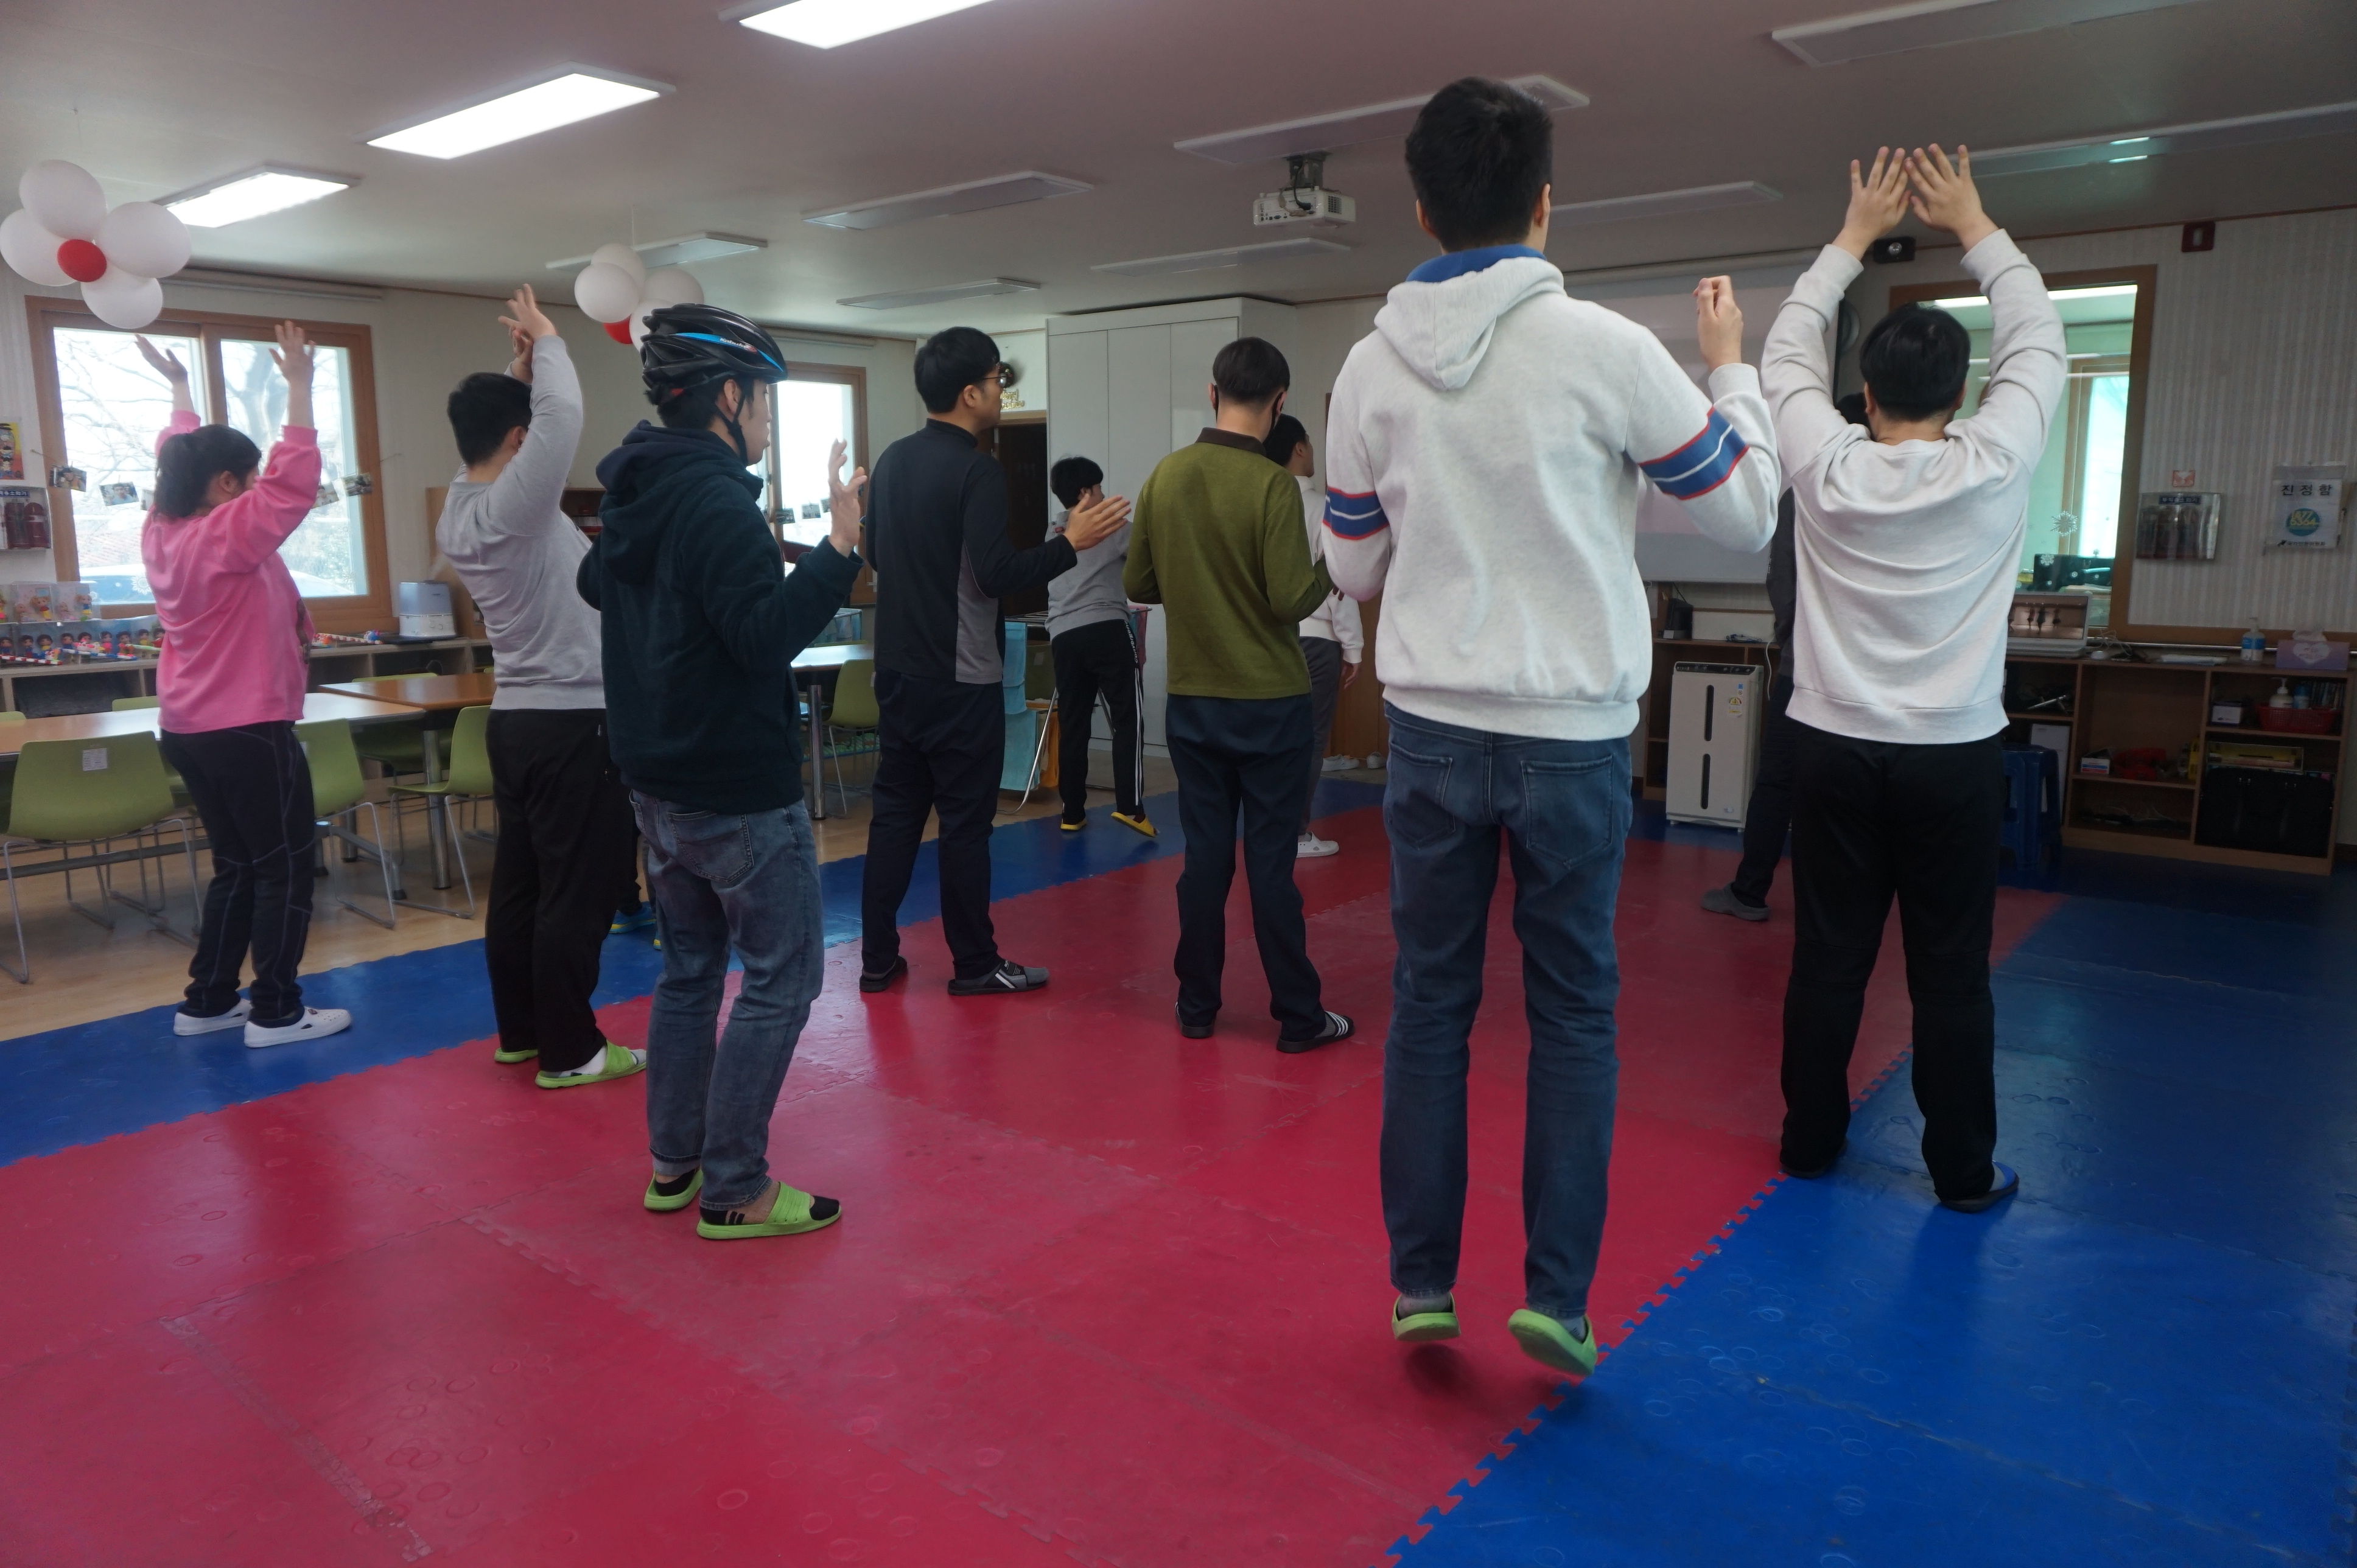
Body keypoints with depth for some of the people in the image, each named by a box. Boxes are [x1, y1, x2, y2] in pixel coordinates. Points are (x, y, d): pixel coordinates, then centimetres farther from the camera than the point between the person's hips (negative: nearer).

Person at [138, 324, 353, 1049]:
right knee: (286, 867, -1)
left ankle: (207, 1002, 22)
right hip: (248, 731, -9)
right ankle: (277, 1012, 2)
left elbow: (181, 461, 23)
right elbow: (295, 481, -22)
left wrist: (181, 392, 32)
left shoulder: (162, 531, 7)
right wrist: (299, 388, -19)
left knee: (238, 865, 18)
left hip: (189, 730, 9)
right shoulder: (229, 536, -17)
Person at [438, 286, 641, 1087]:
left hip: (516, 717, 10)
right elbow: (562, 415, -24)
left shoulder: (458, 512, 7)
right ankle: (569, 1051, 5)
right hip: (572, 722, -9)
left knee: (520, 883, 14)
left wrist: (516, 370, 17)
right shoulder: (510, 505, -18)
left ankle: (520, 1032, 24)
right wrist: (544, 339, -9)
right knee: (577, 893, -2)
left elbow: (515, 421, 23)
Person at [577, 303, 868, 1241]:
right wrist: (839, 548, -28)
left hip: (659, 782, 10)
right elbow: (767, 634, -26)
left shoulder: (633, 494, 10)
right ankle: (735, 1191, 5)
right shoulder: (717, 503, -19)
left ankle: (675, 1163, 28)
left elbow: (595, 585, 28)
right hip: (739, 788, -10)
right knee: (782, 977, 0)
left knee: (690, 966, 19)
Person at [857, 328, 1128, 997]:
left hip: (898, 668, 7)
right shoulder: (977, 469, -15)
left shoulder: (893, 460, 9)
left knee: (894, 812, 11)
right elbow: (998, 575, -22)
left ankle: (878, 959, 17)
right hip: (961, 678, -7)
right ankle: (975, 965, 12)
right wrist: (1072, 542, -13)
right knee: (965, 823, 2)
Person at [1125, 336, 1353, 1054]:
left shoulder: (1165, 476, 0)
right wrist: (1329, 573, 2)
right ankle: (1299, 1017, 13)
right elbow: (1291, 599, -18)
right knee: (1271, 862, 2)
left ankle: (1196, 1006, 20)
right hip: (1269, 702, -4)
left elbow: (1138, 584, 5)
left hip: (1191, 700, 4)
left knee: (1205, 857, 12)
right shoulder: (1272, 484, -15)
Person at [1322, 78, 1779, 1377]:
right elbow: (1745, 516, 3)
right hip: (1570, 734, -2)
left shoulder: (1371, 369, 1)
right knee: (1573, 1017, 11)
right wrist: (1731, 368, 16)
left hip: (1432, 730, 3)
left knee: (1428, 1005, 12)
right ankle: (1555, 1295, 14)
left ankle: (1421, 1283, 20)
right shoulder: (1604, 348, -9)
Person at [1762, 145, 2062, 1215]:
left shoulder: (1826, 468, -8)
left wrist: (1855, 236, 16)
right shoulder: (1992, 469, -9)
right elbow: (2038, 342, 7)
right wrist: (1973, 227, 15)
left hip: (1834, 751, 1)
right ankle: (1963, 1170, 16)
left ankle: (1810, 1141, 20)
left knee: (1827, 959, 8)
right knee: (1951, 972, 6)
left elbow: (1787, 350, 8)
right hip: (1954, 758, -1)